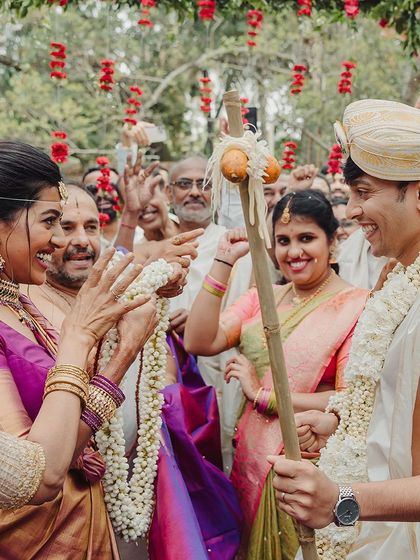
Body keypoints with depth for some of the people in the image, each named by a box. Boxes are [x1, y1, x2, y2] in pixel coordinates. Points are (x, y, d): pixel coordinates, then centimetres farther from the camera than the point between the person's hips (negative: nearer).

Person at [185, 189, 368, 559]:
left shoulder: (357, 306, -12)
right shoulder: (261, 298, 5)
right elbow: (199, 342, -8)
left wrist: (262, 395, -14)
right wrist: (224, 262, -10)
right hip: (250, 462, 5)